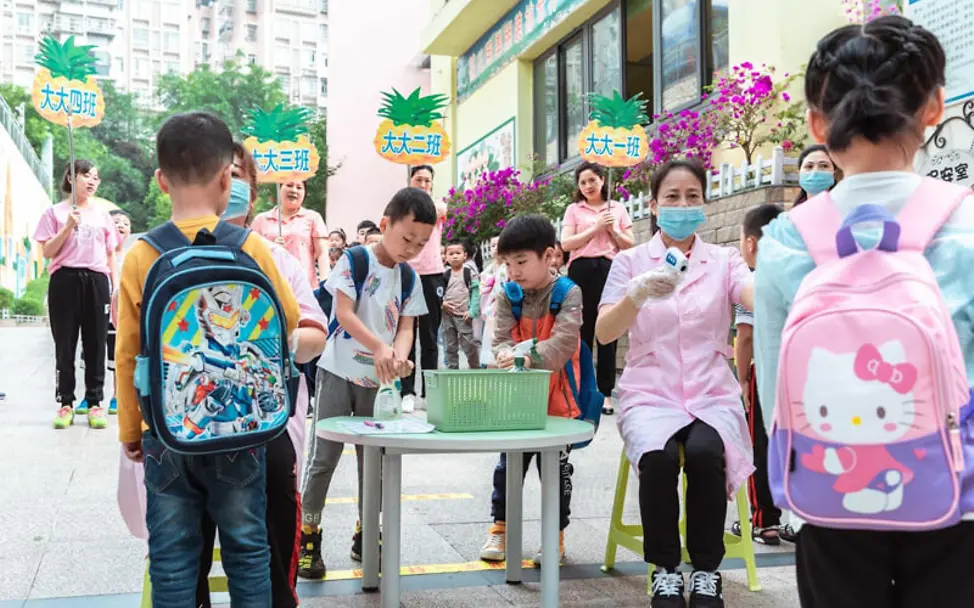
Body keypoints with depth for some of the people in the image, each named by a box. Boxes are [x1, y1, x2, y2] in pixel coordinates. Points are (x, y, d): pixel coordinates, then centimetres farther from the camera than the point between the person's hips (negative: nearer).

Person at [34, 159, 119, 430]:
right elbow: (48, 252, 0)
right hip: (65, 280, -2)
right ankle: (65, 403, 8)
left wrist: (116, 289, 7)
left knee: (95, 344, 3)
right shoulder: (55, 212, 6)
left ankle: (95, 403, 8)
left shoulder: (103, 216, 14)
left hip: (96, 282, 2)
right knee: (65, 344, 1)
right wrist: (68, 227, -12)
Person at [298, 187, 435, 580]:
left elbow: (406, 326, 1)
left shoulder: (409, 278, 4)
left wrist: (399, 356, -21)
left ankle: (365, 536, 25)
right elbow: (343, 313, -17)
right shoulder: (354, 260, -10)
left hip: (380, 379, 5)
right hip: (339, 372, -5)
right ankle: (307, 537, 11)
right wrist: (379, 347, -30)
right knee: (324, 456, 0)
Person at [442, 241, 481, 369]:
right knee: (450, 346, 11)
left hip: (464, 315, -4)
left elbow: (475, 293, -6)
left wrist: (472, 311, -14)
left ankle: (476, 368, 11)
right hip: (447, 314, 4)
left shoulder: (470, 273, -3)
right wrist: (442, 303, -9)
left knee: (469, 344, -2)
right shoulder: (444, 275, 5)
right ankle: (452, 369, 19)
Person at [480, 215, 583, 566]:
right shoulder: (508, 296, 0)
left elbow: (563, 343, -24)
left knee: (556, 470, 7)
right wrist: (508, 354, -30)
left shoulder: (568, 294, -13)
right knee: (508, 465, 12)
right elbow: (501, 338, -7)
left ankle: (556, 536, 22)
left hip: (557, 401, -3)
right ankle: (500, 528, 26)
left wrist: (529, 357, -38)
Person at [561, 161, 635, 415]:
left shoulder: (618, 209, 15)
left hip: (609, 270, 1)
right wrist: (596, 228, -7)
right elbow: (566, 244, -2)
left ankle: (606, 393, 1)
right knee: (581, 330, 1)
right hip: (581, 271, 0)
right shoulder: (574, 210, 11)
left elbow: (630, 246, 12)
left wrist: (613, 230, -4)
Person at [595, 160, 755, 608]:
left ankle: (706, 572, -10)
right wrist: (637, 295, -27)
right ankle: (665, 570, -9)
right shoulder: (631, 262, 5)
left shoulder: (723, 260, 7)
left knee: (704, 453, -31)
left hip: (712, 395, 1)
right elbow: (603, 333, -7)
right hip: (650, 394, 0)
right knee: (658, 456, -32)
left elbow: (757, 298, -15)